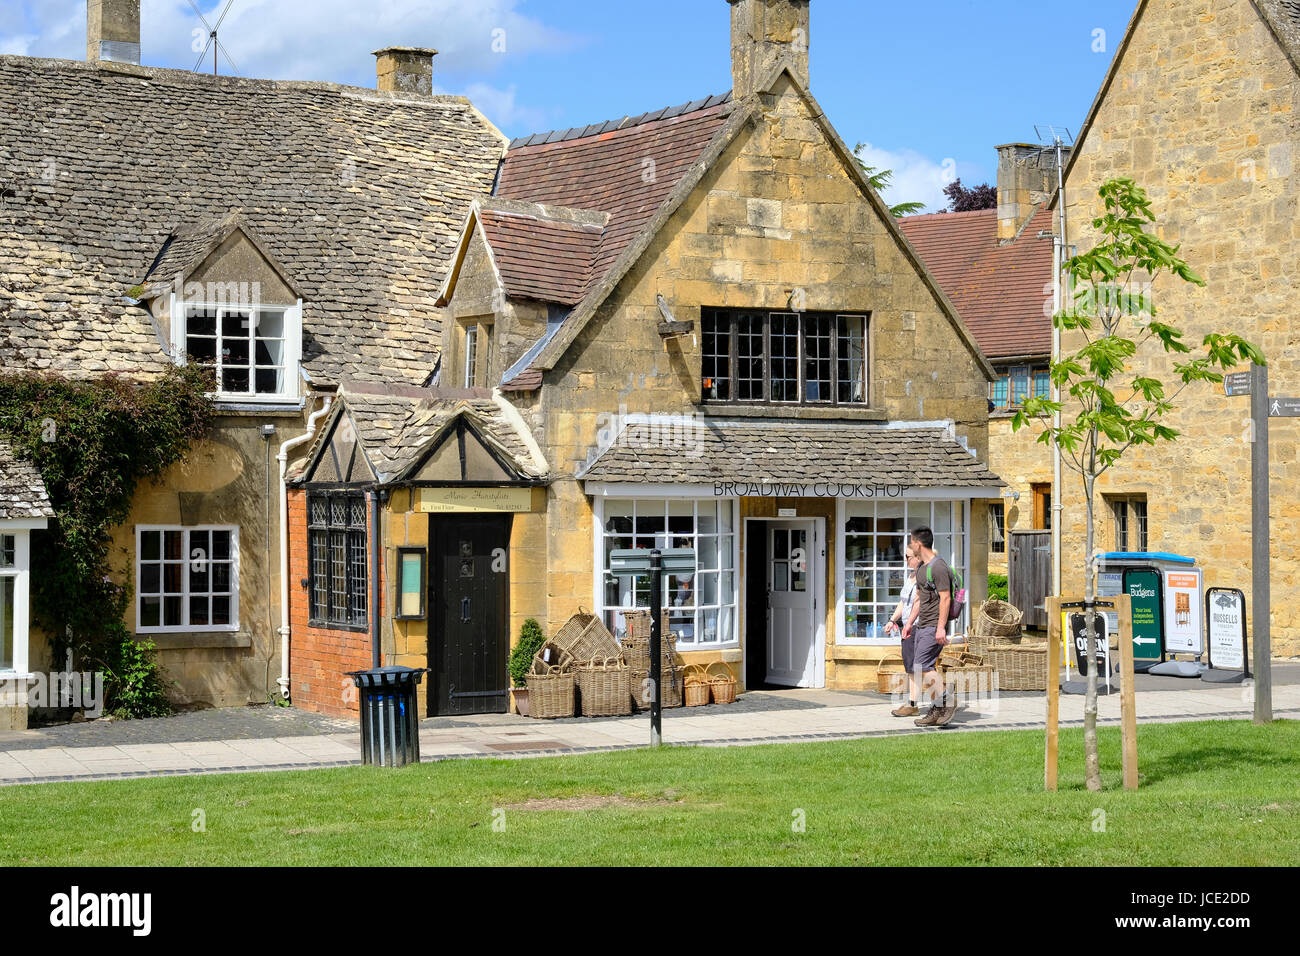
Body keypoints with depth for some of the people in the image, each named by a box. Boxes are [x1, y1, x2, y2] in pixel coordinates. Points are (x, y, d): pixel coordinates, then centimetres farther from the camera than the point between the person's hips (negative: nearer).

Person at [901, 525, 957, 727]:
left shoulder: (938, 567, -13)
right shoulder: (921, 567, 17)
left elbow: (945, 599, -18)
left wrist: (941, 627, -22)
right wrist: (910, 623, 22)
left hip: (934, 626, -10)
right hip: (922, 625, 10)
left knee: (922, 668, -15)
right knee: (924, 669, 6)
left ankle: (947, 701, -8)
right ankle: (937, 710, 10)